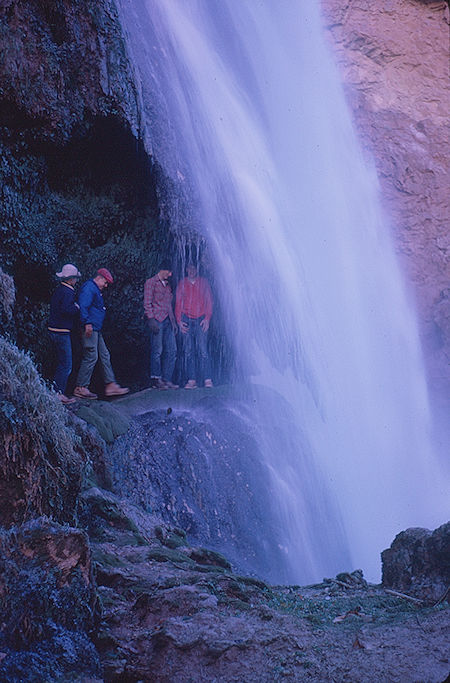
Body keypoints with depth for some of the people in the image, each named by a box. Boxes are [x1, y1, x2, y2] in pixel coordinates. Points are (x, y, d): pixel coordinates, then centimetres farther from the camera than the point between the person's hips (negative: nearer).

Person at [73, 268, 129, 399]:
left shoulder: (96, 290, 23)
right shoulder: (89, 287, -10)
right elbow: (83, 306, -22)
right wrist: (87, 323, -27)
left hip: (96, 330, 11)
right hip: (90, 329, -11)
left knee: (104, 356, 10)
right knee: (91, 357, -9)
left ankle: (110, 385, 12)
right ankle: (80, 388, -4)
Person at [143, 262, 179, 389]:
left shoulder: (167, 285, 24)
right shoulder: (151, 282, 1)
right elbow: (147, 303, -6)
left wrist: (173, 321, 16)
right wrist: (151, 319, -16)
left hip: (168, 321, 7)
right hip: (157, 320, -7)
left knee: (171, 350, 0)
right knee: (157, 350, -8)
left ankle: (166, 379, 4)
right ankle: (155, 379, -3)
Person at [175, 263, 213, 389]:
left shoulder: (203, 282, 7)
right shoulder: (182, 284, 11)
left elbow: (209, 301, 5)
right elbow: (178, 303, 13)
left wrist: (207, 318, -5)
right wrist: (179, 321, 3)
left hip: (201, 319, -2)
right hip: (186, 319, 2)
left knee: (203, 349, -10)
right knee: (188, 351, -1)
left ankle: (208, 379, -9)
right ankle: (191, 380, 0)